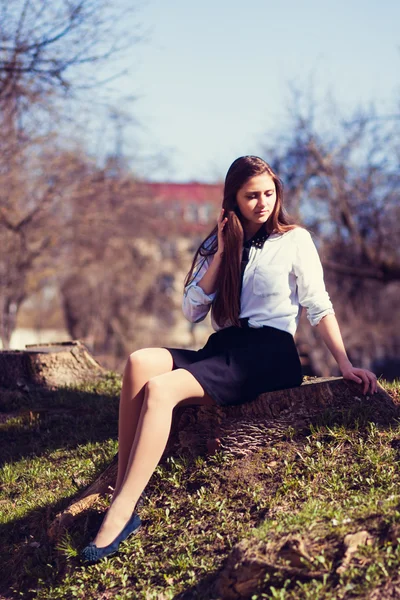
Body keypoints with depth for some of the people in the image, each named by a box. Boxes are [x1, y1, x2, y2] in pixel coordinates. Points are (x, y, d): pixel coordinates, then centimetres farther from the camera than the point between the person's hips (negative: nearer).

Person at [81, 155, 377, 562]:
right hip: (223, 350, 5)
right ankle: (121, 493, -30)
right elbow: (192, 311, 9)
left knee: (160, 388, -29)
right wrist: (222, 254, 2)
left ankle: (120, 516, -32)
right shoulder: (216, 245, 18)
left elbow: (319, 307, 4)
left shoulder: (295, 240, 6)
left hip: (270, 354, -5)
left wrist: (345, 364, -5)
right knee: (140, 362, -27)